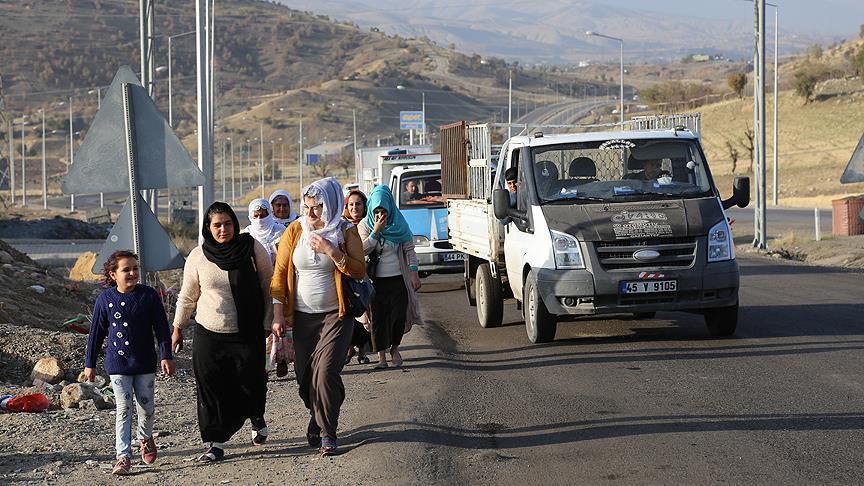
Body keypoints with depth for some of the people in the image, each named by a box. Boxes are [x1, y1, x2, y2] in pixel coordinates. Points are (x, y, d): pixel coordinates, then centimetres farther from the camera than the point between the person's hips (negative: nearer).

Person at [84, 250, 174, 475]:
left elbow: (162, 328, -1)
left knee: (146, 406, 9)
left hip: (145, 364, 1)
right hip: (118, 364, -1)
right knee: (123, 409, -3)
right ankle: (123, 456, -1)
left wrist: (166, 356, -4)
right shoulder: (105, 299, -5)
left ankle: (145, 438, 38)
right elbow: (96, 333, 3)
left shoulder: (149, 295, -6)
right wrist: (90, 364, 7)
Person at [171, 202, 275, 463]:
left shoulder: (252, 248, -4)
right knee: (211, 390, -1)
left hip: (248, 334, -1)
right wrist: (178, 328, 13)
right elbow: (187, 296, 10)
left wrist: (269, 321, 1)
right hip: (209, 335, 1)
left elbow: (268, 285, 4)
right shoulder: (198, 256, -1)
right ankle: (216, 443, 10)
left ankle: (257, 417, 33)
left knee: (251, 383, -1)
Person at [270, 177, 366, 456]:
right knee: (304, 375, 6)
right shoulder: (295, 230, 1)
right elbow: (280, 274, 3)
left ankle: (327, 433, -7)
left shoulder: (346, 232, -3)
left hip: (335, 315, -3)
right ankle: (318, 421, 30)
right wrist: (278, 315, -3)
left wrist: (331, 251, -21)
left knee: (325, 372, -15)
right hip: (303, 316, 3)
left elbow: (359, 272, -10)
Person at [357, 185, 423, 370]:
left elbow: (409, 250, 4)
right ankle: (381, 355, 3)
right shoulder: (365, 225, 0)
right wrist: (376, 230, -19)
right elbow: (363, 249, -14)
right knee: (378, 318, -3)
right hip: (376, 280, 0)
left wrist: (414, 273, -3)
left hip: (398, 278, 0)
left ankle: (395, 347, 21)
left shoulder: (399, 224, 2)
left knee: (398, 316, -4)